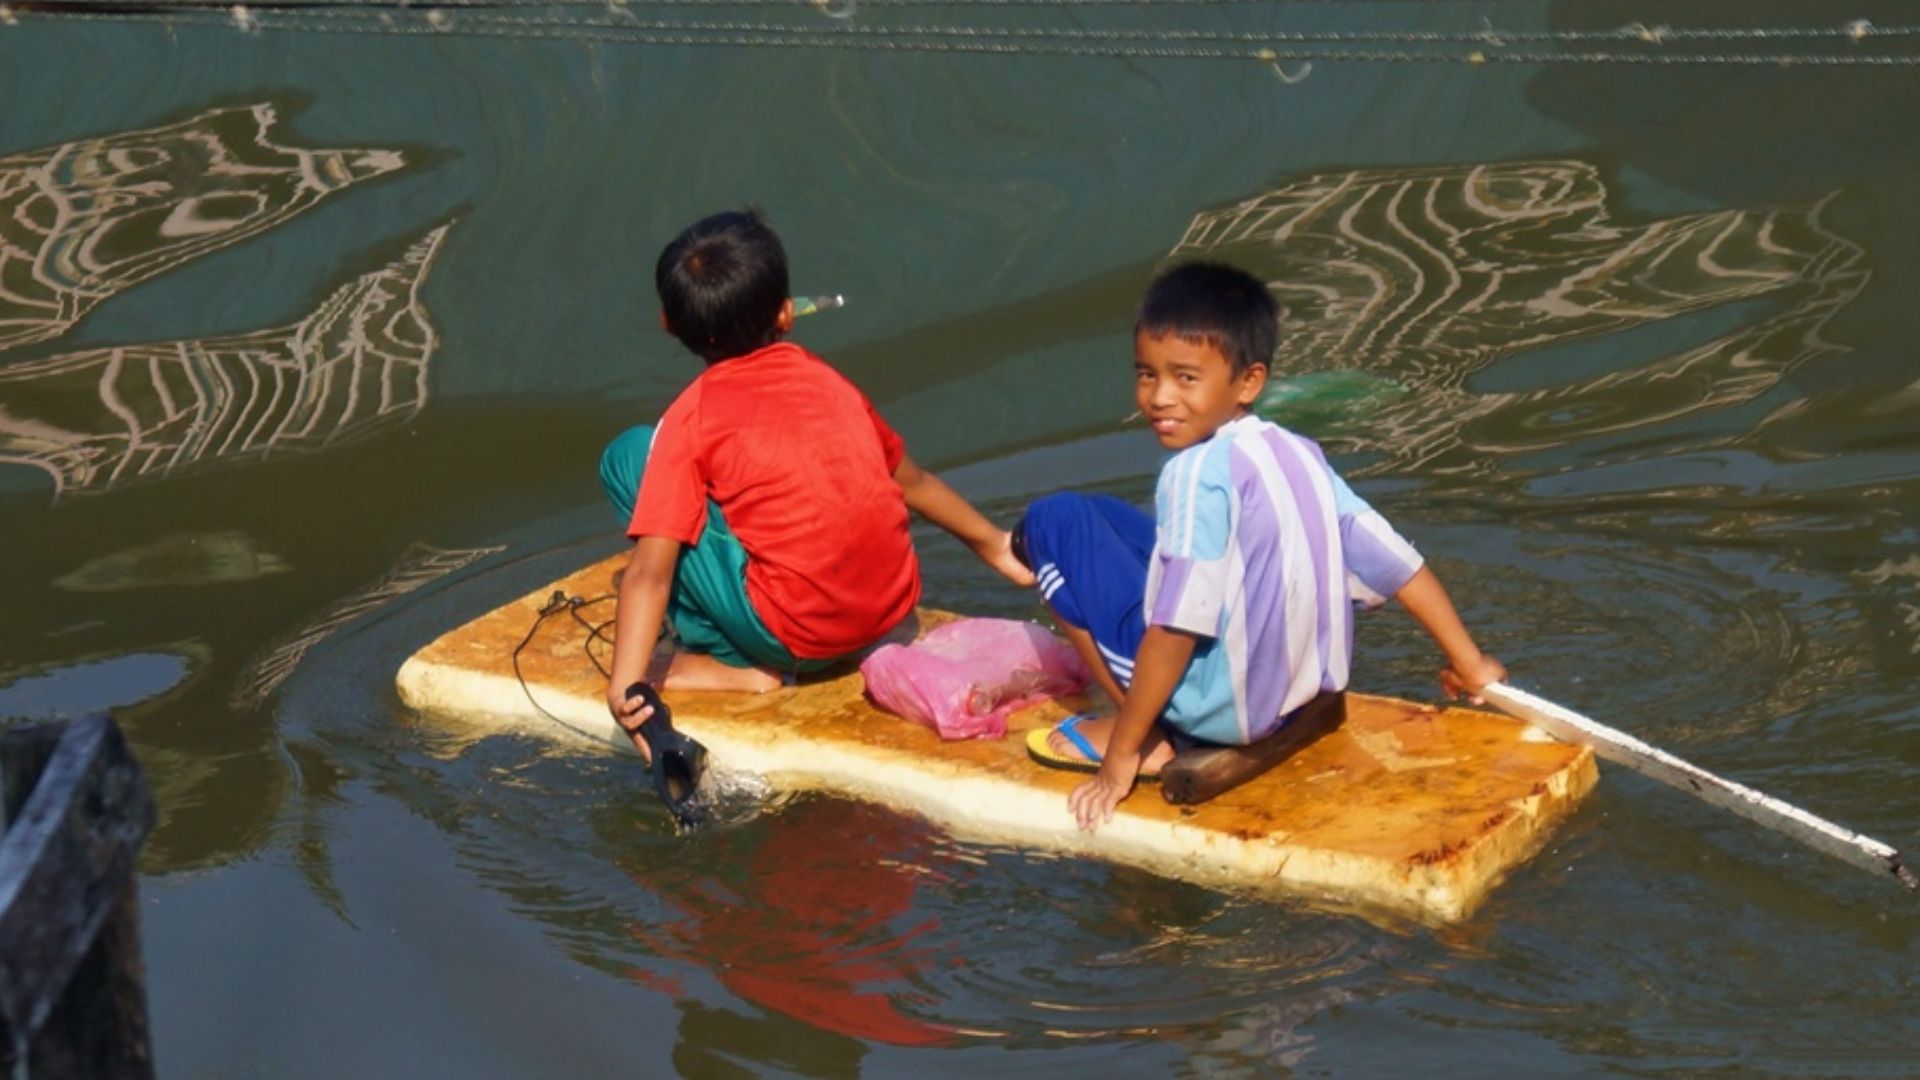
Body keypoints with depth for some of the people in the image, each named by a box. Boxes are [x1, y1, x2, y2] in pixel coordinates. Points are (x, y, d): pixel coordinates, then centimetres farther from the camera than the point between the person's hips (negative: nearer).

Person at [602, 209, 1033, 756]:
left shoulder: (692, 418, -7)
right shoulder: (827, 379, 9)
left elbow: (650, 569, -17)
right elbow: (911, 481, 23)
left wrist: (623, 688, -22)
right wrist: (994, 545, 38)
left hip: (795, 638, -6)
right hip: (892, 612, 6)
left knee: (628, 455, 0)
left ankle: (730, 661, 0)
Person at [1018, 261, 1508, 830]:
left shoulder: (1200, 472, -20)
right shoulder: (1298, 454, 2)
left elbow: (1177, 631, -23)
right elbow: (1399, 562, 5)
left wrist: (1122, 753, -16)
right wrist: (1471, 665, 17)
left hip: (1222, 710, -8)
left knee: (1053, 520, -1)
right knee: (1104, 517, 20)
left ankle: (1135, 733, 0)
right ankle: (1147, 722, 17)